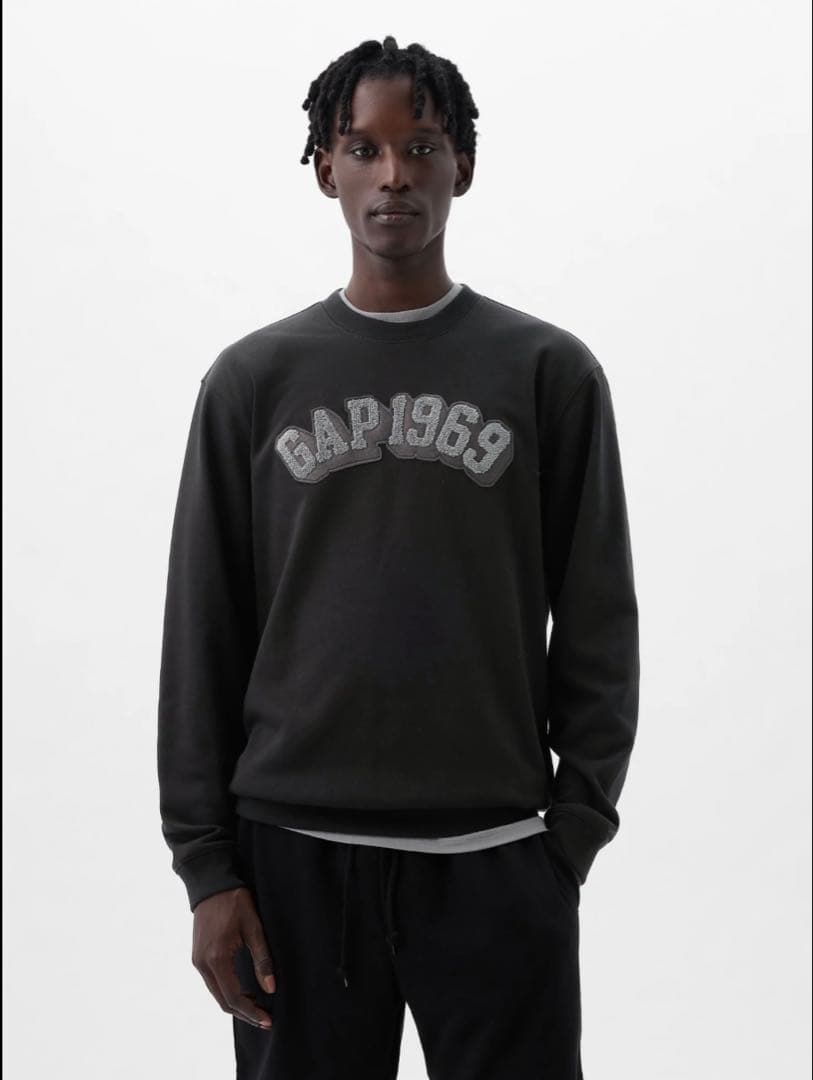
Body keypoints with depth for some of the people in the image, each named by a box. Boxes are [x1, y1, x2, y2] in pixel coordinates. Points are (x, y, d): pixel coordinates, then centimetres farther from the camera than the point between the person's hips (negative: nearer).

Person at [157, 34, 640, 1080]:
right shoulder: (252, 379, 7)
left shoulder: (551, 372, 4)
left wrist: (576, 831, -2)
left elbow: (597, 622, 4)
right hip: (295, 855, 1)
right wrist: (206, 863, 1)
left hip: (495, 860, -1)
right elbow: (203, 633, 5)